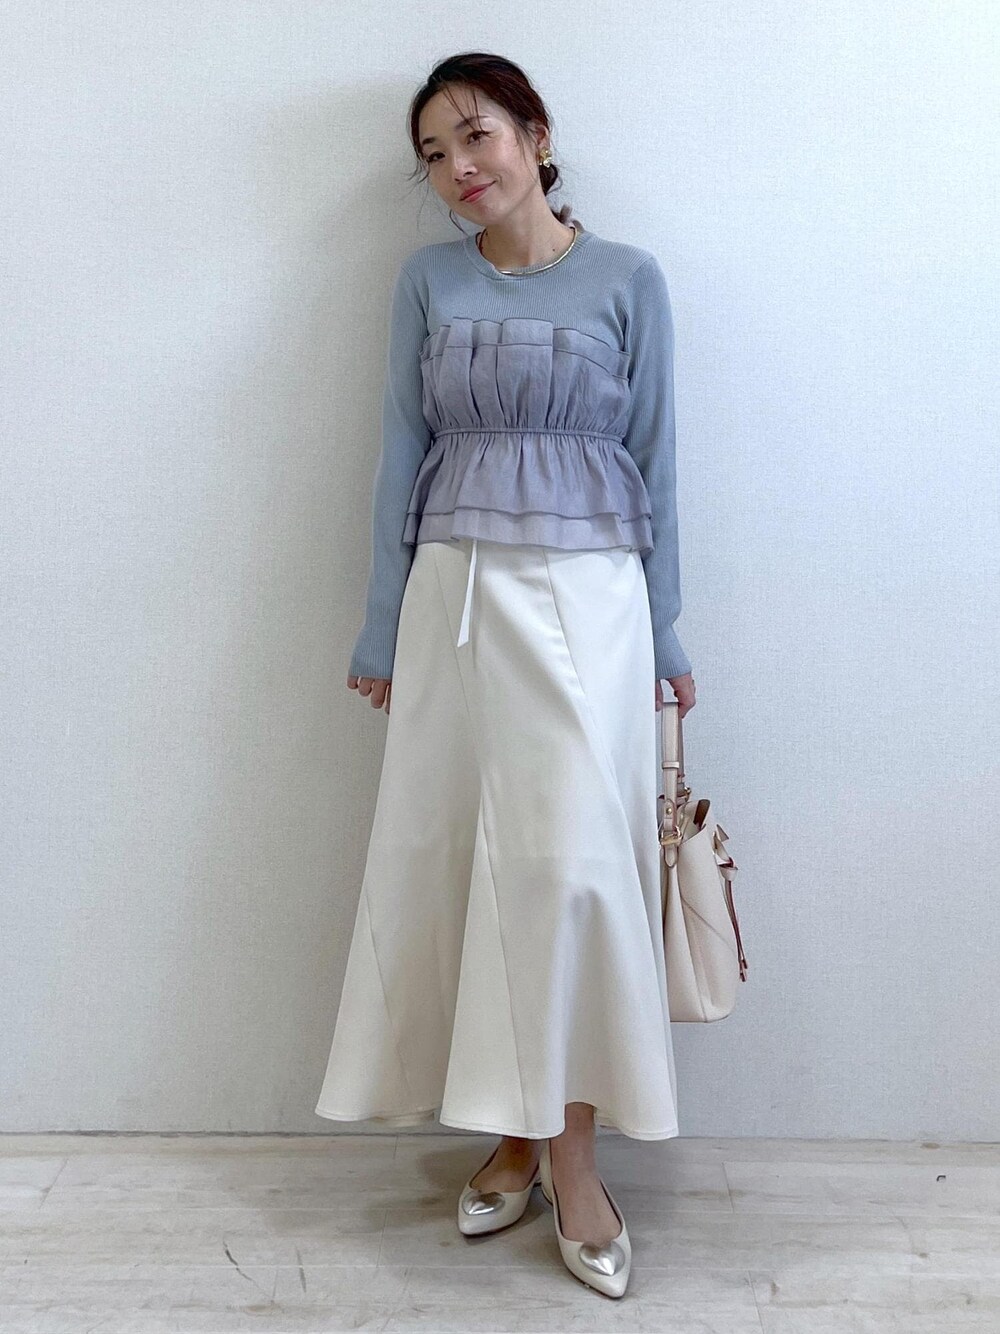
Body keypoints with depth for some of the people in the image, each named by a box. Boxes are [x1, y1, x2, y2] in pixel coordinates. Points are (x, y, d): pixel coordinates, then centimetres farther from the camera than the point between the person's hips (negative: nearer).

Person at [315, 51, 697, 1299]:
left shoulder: (627, 280, 4)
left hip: (586, 598, -2)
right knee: (454, 859, 3)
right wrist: (381, 630, 4)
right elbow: (402, 456, 7)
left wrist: (665, 634, 3)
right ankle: (514, 1137, 21)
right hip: (453, 597, 3)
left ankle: (570, 1156, 11)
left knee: (569, 860, -7)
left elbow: (652, 461, 4)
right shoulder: (427, 282, 9)